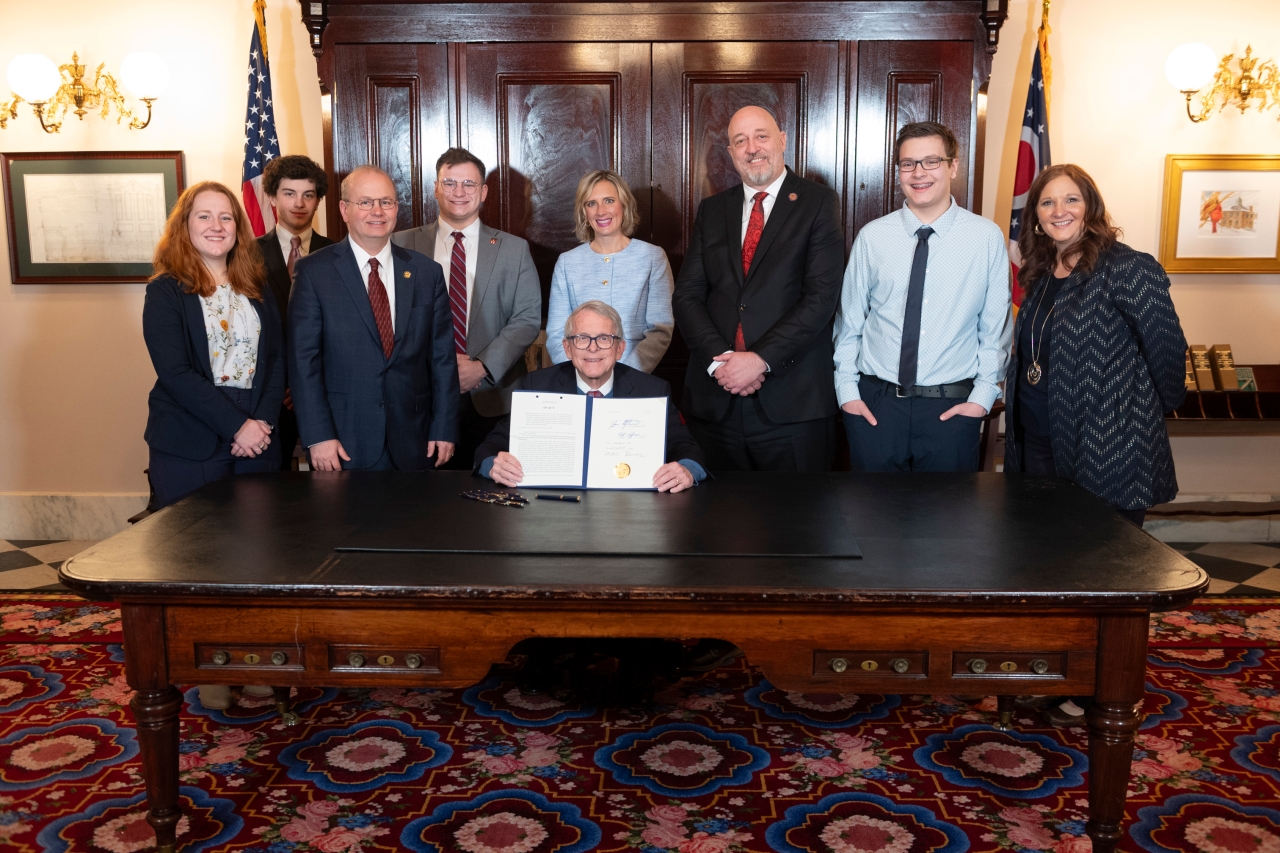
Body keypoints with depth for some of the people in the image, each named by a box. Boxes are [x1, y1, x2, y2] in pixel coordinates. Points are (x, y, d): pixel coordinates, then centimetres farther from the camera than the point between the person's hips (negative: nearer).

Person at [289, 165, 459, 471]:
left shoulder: (427, 272, 6)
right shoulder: (314, 271, -2)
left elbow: (442, 357, 7)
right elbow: (303, 359, -5)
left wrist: (445, 429, 2)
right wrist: (318, 436, -11)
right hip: (344, 444, -2)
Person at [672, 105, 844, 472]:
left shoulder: (818, 203, 1)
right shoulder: (712, 210, 14)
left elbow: (821, 295, -9)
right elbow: (687, 294, 6)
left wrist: (761, 358, -16)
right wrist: (718, 358, -10)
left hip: (793, 403, -3)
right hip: (715, 402, 3)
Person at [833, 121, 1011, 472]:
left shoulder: (986, 237, -2)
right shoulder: (872, 237, 0)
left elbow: (995, 325, 2)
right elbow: (848, 321, 5)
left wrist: (982, 396, -3)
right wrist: (847, 390, 1)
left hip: (952, 409, 0)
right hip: (874, 404, 1)